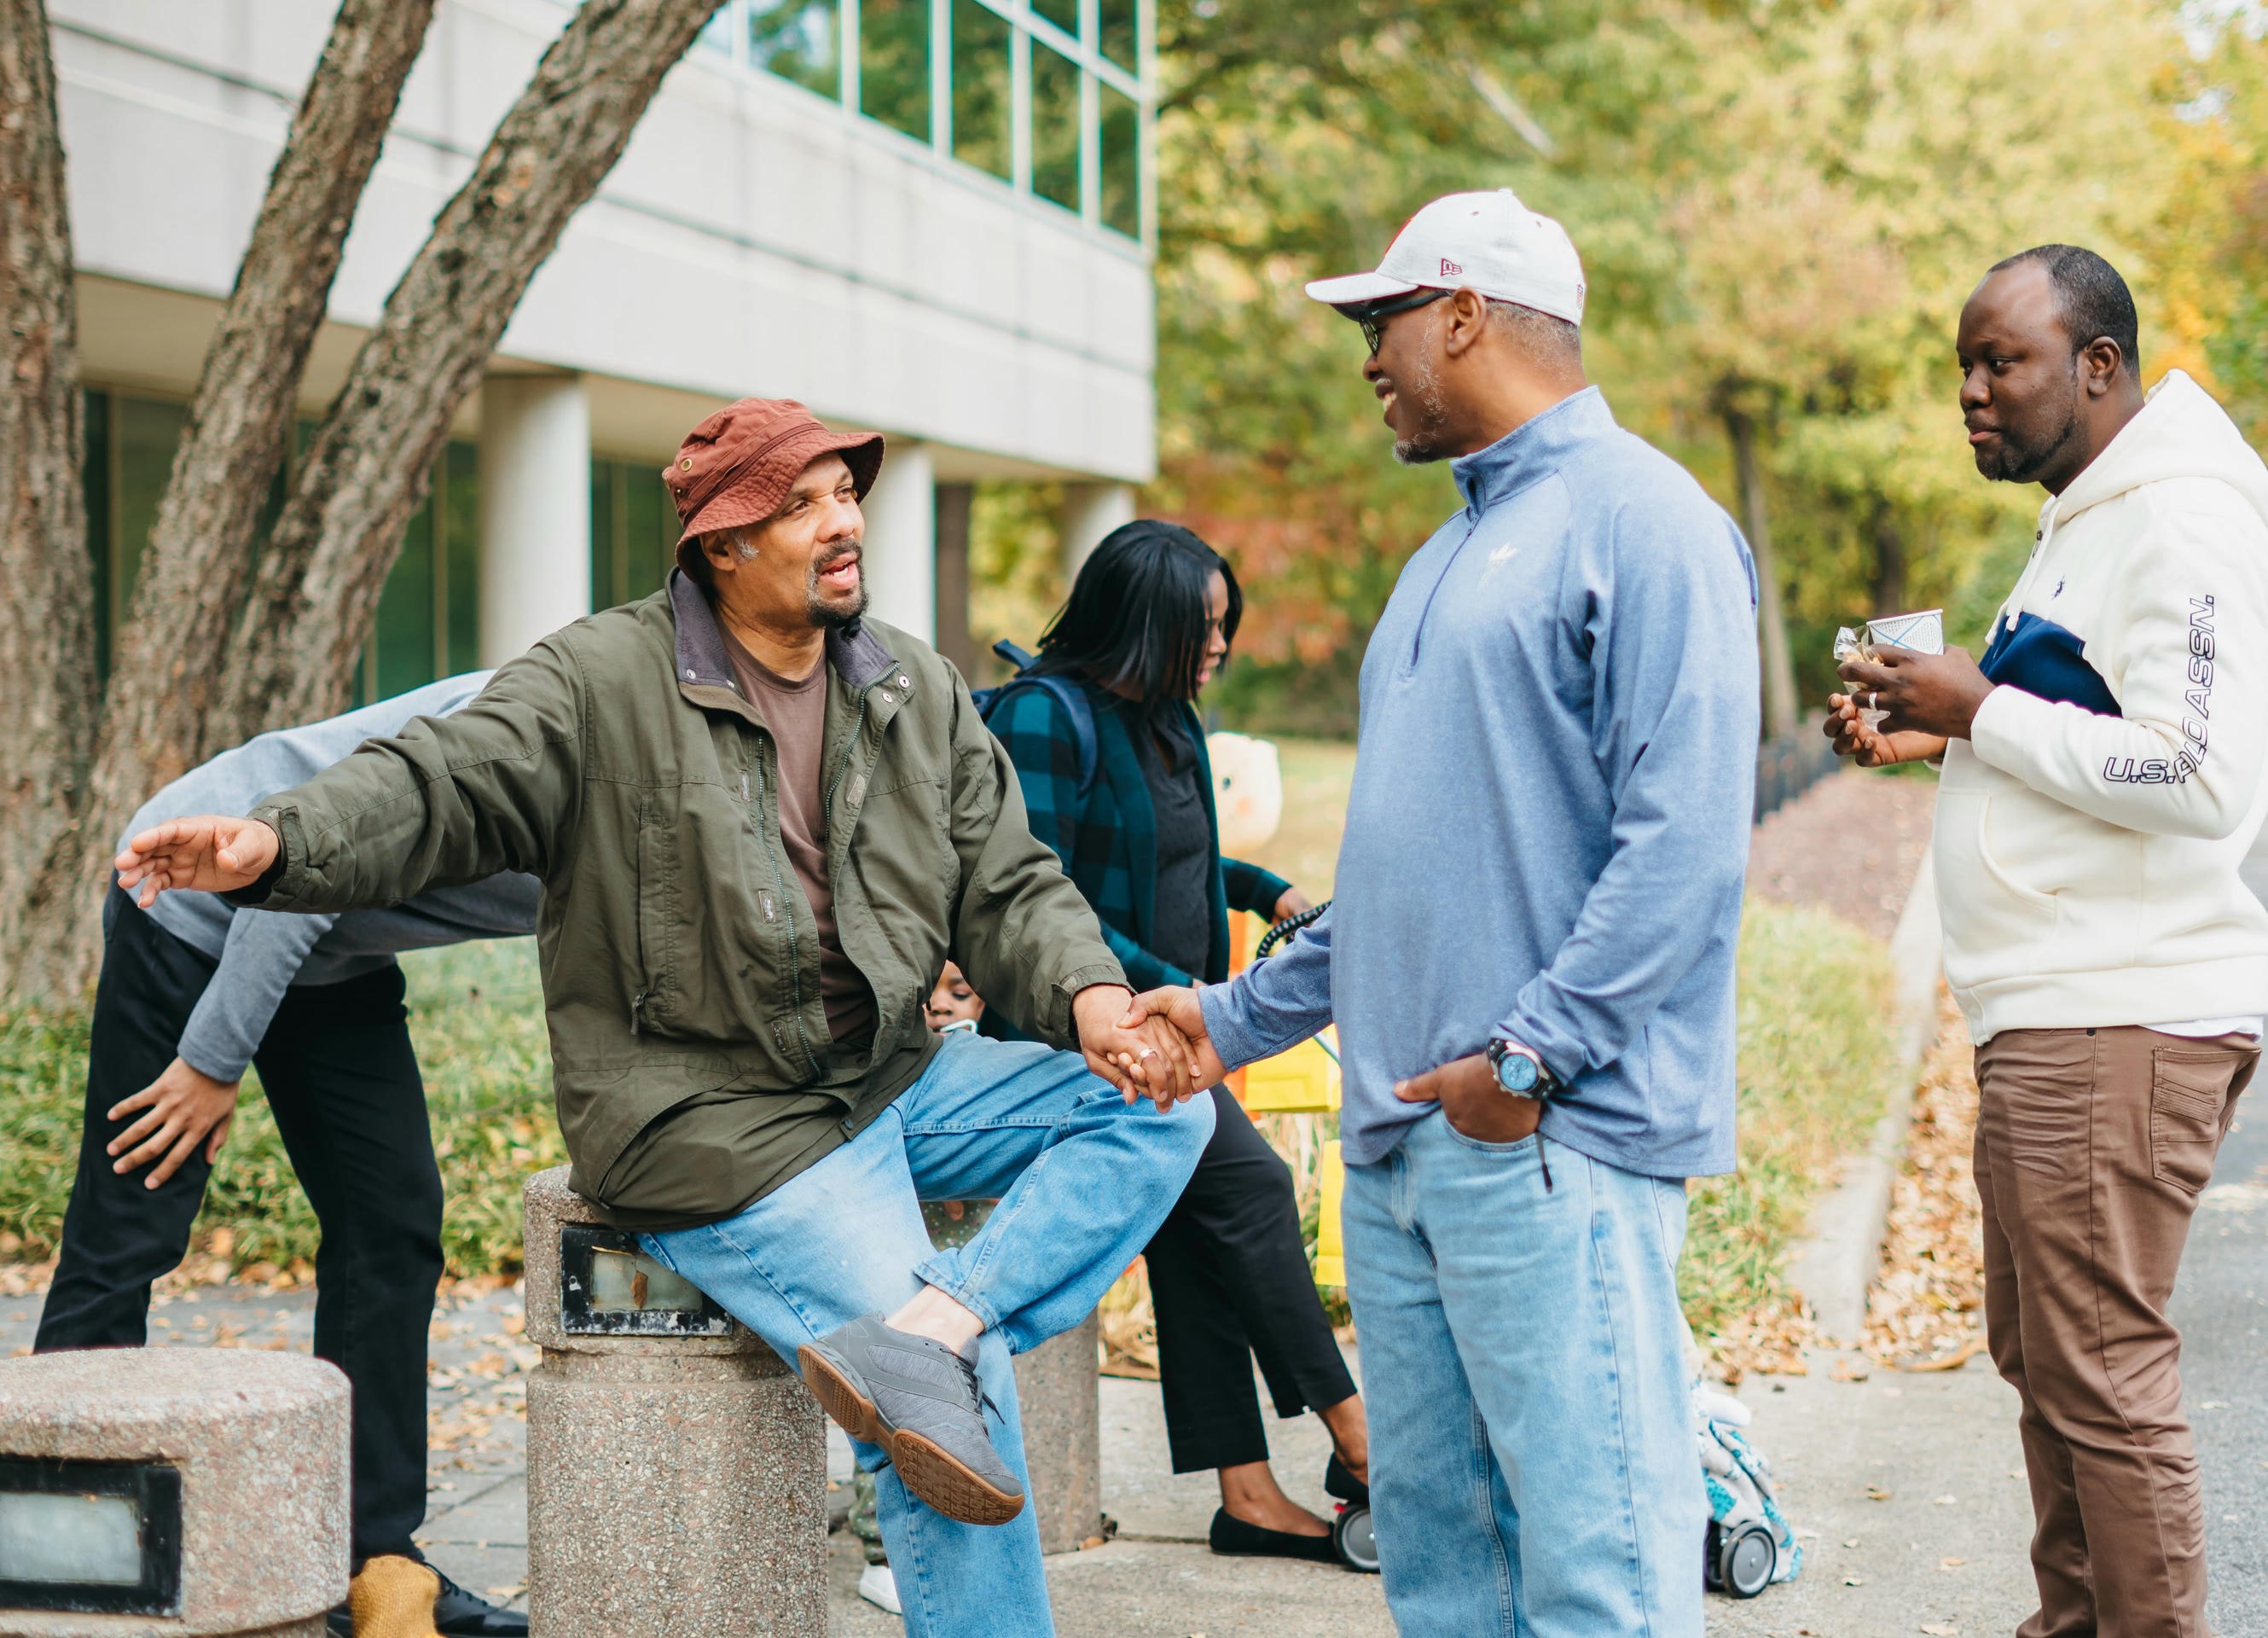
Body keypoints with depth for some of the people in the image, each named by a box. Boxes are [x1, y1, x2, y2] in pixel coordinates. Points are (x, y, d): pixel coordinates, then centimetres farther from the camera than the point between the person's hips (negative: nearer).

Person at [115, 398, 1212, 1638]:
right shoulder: (603, 683, -6)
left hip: (888, 1080, 7)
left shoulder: (916, 692, 11)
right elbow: (441, 787, -17)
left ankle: (926, 1335, -26)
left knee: (1162, 1107, -12)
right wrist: (278, 843, -37)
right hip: (705, 1122, -7)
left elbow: (1007, 886, 10)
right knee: (966, 1396, -18)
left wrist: (1089, 996, -11)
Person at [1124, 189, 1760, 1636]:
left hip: (1549, 1139, -9)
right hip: (1400, 1136, 9)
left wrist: (1531, 1054, -20)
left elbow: (1683, 838, -17)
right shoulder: (1452, 551, 23)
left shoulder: (1640, 518, -7)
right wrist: (1241, 1015, 24)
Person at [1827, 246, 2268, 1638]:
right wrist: (1939, 738, 12)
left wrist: (1983, 711, -16)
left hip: (2122, 1024, -11)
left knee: (2103, 1371, -8)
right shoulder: (2087, 524, 19)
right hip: (2055, 1015, 11)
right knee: (2042, 1354, 17)